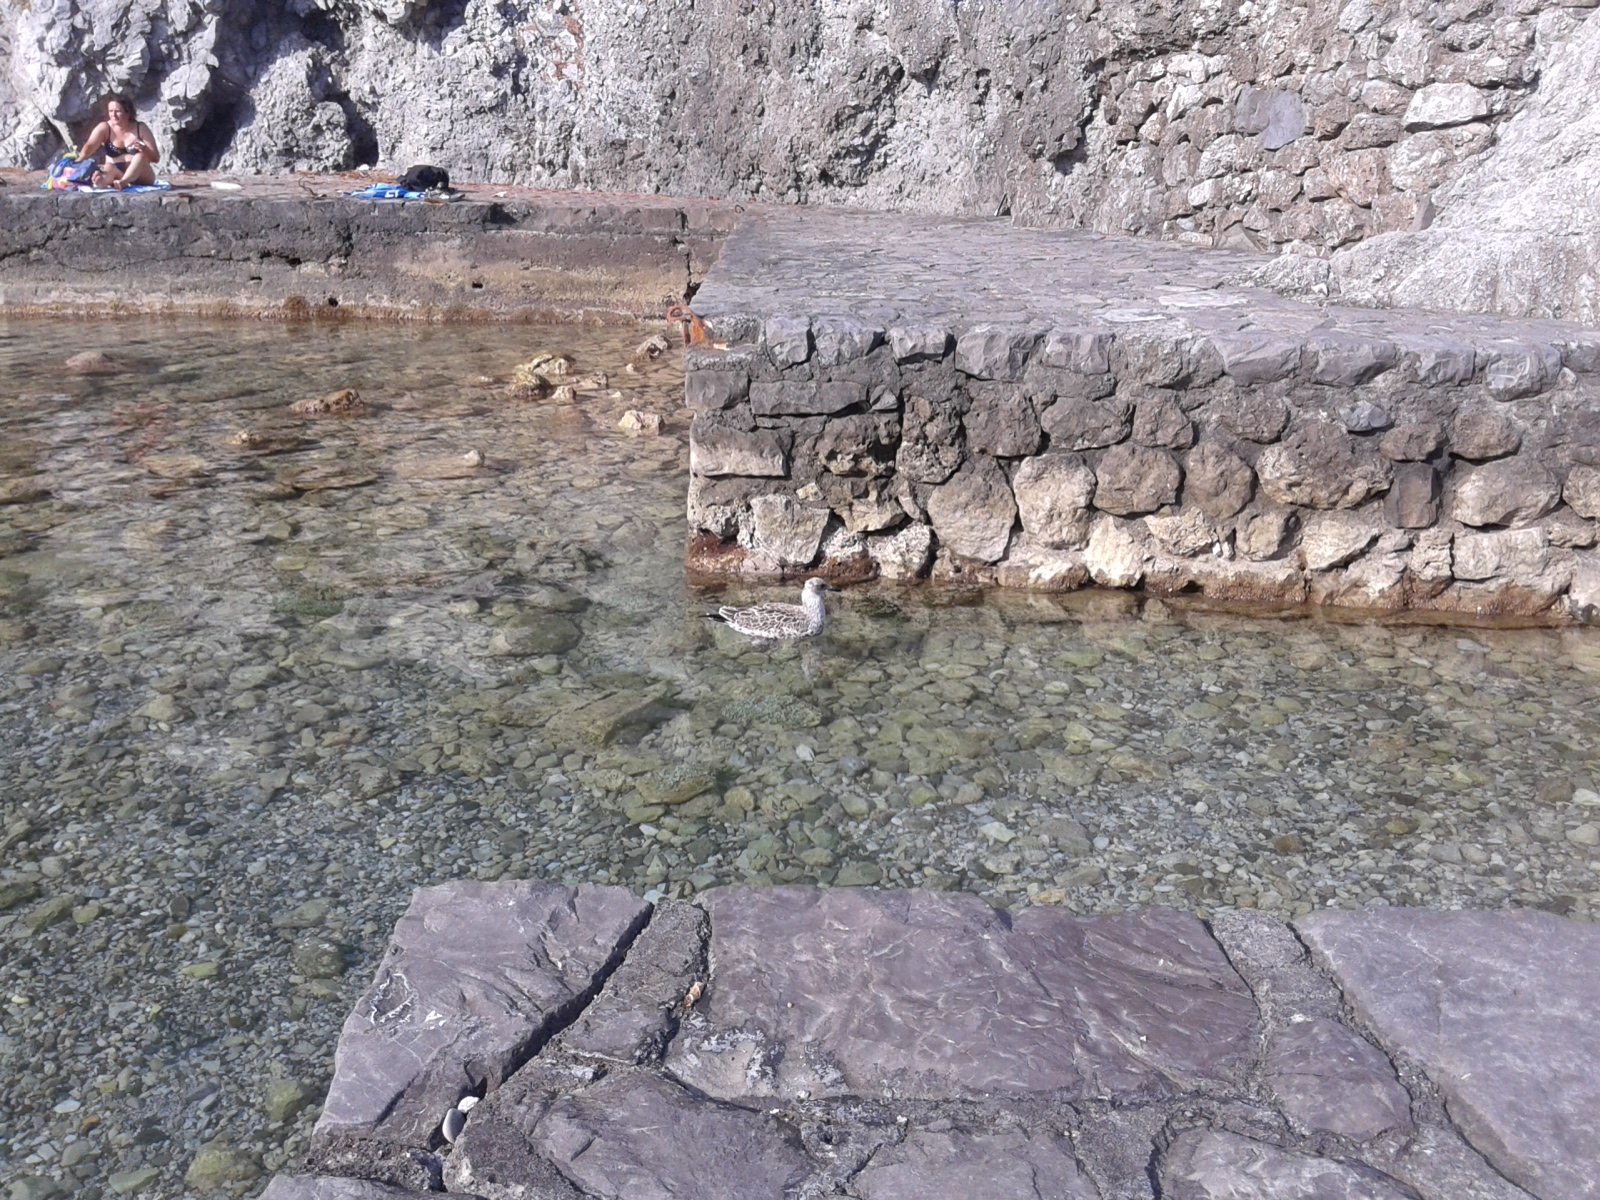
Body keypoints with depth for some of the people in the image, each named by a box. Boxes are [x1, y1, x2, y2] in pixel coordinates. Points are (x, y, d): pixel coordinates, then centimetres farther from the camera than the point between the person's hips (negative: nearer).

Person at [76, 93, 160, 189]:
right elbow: (90, 146, -14)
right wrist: (80, 160, -35)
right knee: (109, 167, -31)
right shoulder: (104, 128, 2)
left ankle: (122, 182, -56)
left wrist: (144, 149, -25)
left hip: (141, 177, -1)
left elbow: (156, 158, -3)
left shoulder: (141, 128, 0)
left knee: (140, 156, -28)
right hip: (115, 173, 1)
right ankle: (103, 181, -68)